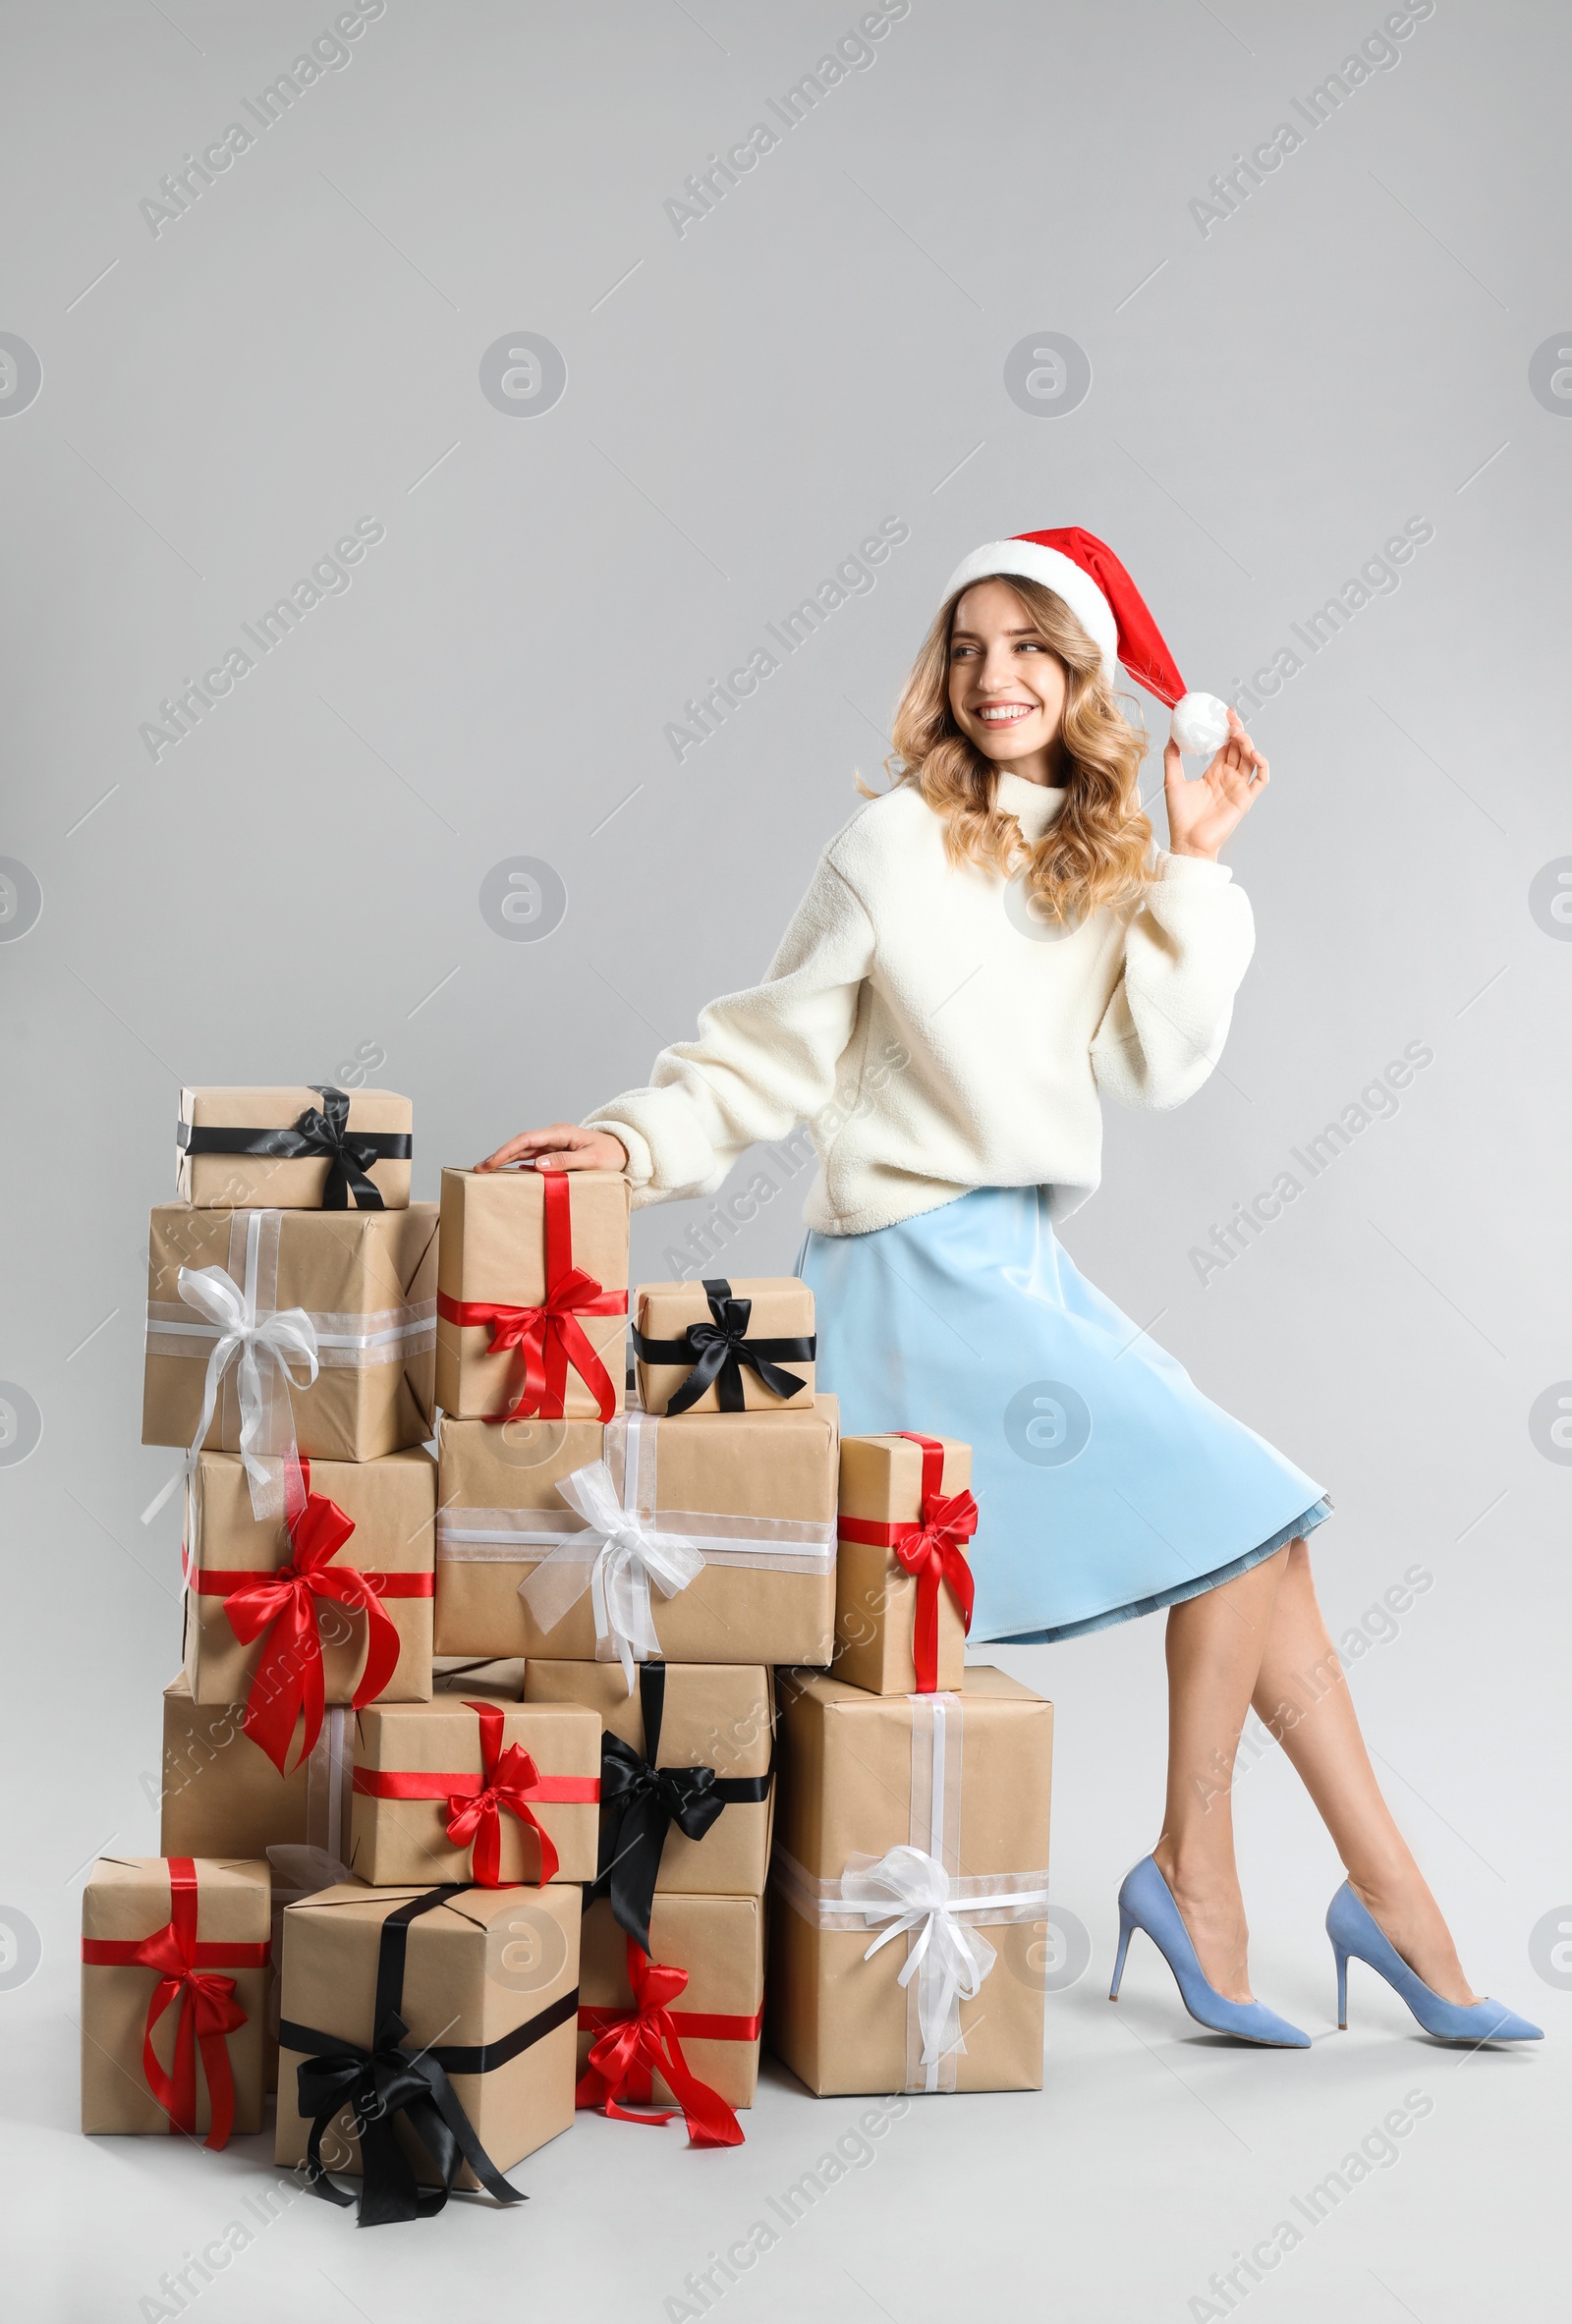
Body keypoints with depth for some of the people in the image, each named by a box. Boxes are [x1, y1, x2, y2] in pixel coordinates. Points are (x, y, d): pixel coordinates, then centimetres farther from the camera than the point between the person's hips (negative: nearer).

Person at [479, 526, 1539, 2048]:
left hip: (1028, 1264, 7)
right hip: (924, 1268, -7)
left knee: (1261, 1526, 6)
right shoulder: (898, 846, -7)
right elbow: (771, 1055, -5)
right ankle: (1193, 1865, 5)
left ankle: (1390, 1894, 15)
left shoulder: (1103, 860, 11)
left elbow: (1159, 1064, 0)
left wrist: (1192, 866, -3)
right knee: (1239, 1507, -10)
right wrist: (632, 1139, -18)